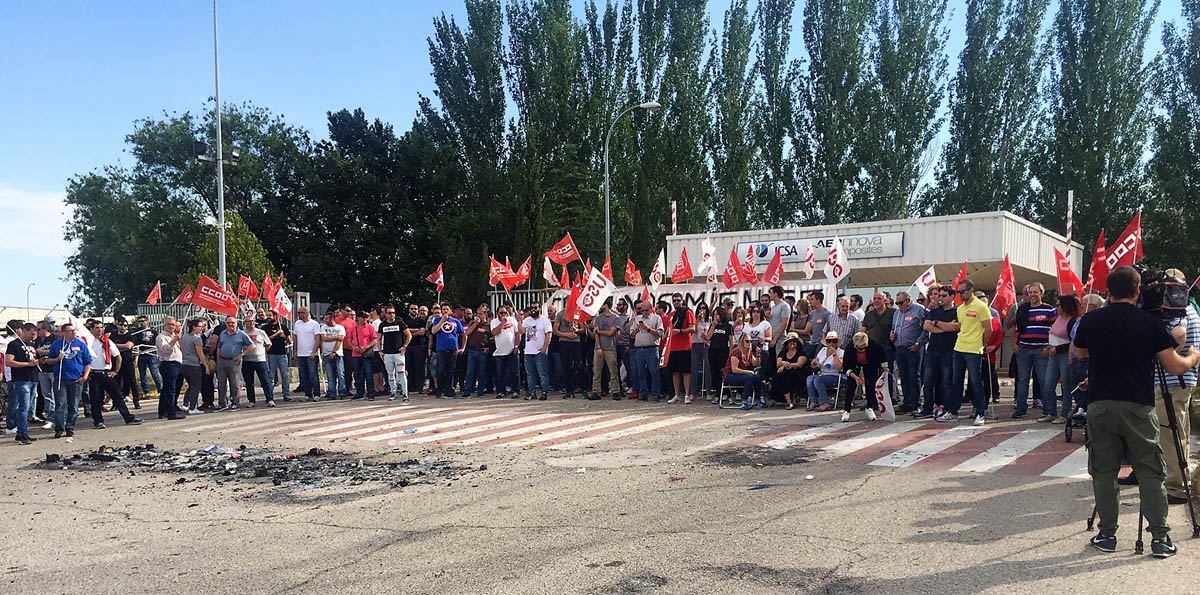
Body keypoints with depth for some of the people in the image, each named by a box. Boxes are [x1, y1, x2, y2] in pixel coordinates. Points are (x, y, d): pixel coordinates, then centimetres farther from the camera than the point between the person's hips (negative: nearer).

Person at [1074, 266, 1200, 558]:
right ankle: (1160, 537, 8)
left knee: (1103, 472, 9)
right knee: (1151, 473, 7)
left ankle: (1107, 534, 11)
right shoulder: (1150, 323, -4)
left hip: (1099, 406, 1)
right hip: (1139, 407, -1)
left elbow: (1081, 352, 22)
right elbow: (1175, 367, -2)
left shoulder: (1090, 321, 2)